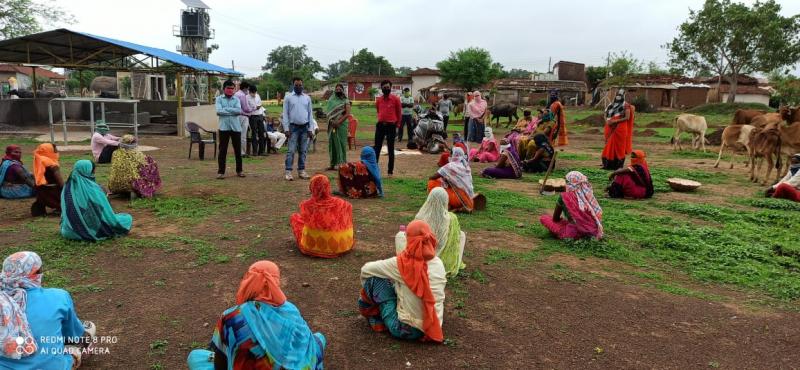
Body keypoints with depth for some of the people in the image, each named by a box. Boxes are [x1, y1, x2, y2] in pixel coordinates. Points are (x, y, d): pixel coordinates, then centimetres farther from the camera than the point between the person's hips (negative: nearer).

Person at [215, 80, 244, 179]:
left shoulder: (236, 99, 9)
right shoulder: (219, 99, 5)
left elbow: (239, 110, -8)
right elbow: (219, 111, -10)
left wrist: (226, 109, -9)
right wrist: (233, 111, -9)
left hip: (236, 127, 2)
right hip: (224, 127, -2)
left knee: (238, 150, 8)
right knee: (222, 150, 1)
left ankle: (239, 170, 20)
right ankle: (221, 171, 7)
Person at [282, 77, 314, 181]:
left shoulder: (307, 98, 8)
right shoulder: (288, 97, 1)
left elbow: (310, 114, 8)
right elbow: (285, 114, -2)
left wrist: (311, 129, 1)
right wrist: (286, 128, -9)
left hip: (305, 127, 3)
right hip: (293, 127, -3)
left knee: (303, 151, 7)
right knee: (291, 150, -6)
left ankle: (301, 171, 14)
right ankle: (288, 172, -6)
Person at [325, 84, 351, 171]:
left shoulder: (345, 101, 2)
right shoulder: (331, 100, 14)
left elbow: (347, 114, -8)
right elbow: (328, 112, 12)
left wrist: (338, 122, -16)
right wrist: (331, 121, -6)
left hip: (342, 124, -4)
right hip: (332, 125, 4)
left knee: (341, 143, -5)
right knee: (332, 143, 4)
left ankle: (341, 163, -1)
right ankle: (333, 163, 10)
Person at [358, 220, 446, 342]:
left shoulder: (401, 263, -14)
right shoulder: (438, 263, -3)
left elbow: (366, 269, -3)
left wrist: (367, 289, 19)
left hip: (407, 329, -5)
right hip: (434, 328, 5)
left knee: (377, 279, 3)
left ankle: (375, 315, 24)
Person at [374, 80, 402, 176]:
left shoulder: (396, 99, -4)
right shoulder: (378, 100, 7)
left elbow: (399, 112, 4)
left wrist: (397, 124, 9)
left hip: (391, 126, -3)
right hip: (380, 125, 3)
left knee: (391, 149, 2)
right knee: (377, 148, 5)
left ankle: (391, 170, 8)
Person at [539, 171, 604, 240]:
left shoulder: (564, 197, -10)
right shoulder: (589, 195, 0)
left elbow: (555, 218, 1)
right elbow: (598, 215, 14)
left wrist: (563, 220, 23)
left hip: (574, 233, -4)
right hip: (593, 232, 4)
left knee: (543, 218, 6)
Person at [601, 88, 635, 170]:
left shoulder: (626, 105, -5)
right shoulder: (612, 104, 13)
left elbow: (627, 117, -13)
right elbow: (607, 115, 18)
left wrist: (615, 121, -19)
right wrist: (607, 121, -3)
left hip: (620, 129, -6)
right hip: (611, 129, 6)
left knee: (619, 146, -1)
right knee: (610, 146, 6)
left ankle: (619, 165, 4)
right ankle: (608, 164, 11)